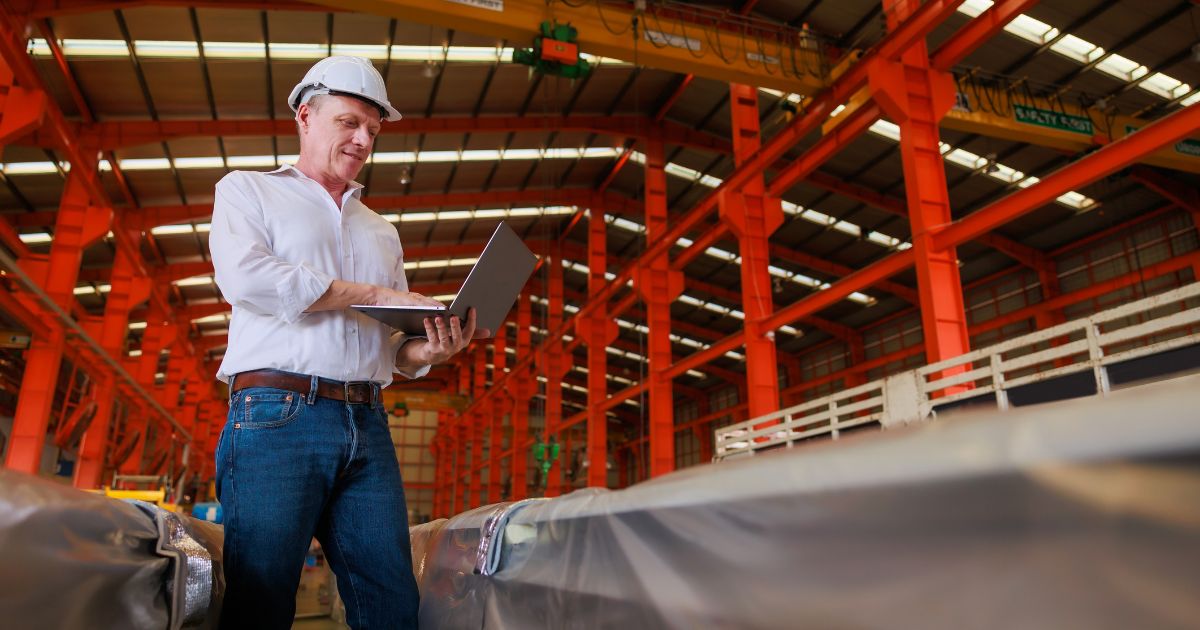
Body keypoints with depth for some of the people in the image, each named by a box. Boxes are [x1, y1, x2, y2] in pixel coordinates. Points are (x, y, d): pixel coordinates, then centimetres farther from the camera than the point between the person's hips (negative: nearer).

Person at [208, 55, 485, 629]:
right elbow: (245, 276, -8)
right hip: (277, 415, -4)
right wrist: (374, 294, -7)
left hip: (368, 426, 4)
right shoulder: (247, 191, 14)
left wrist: (429, 349, -6)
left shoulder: (381, 232, 25)